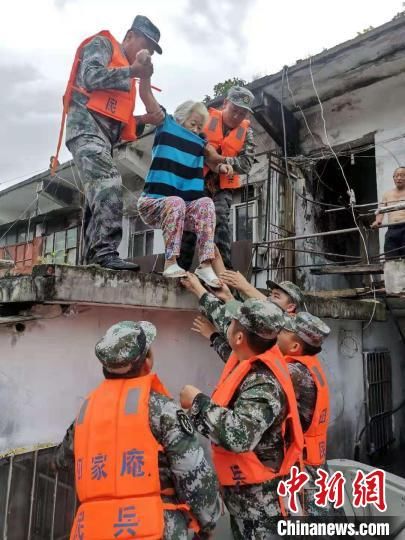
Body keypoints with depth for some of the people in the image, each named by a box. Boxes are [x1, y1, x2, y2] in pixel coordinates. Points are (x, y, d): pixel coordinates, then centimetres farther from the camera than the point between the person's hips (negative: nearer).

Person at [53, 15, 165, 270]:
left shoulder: (125, 73, 31)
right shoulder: (102, 44, 10)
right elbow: (91, 77, -11)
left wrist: (144, 119, 9)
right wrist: (133, 71, -8)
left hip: (105, 134, 9)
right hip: (86, 126, -9)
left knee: (101, 193, 2)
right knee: (110, 183, -27)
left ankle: (93, 258, 3)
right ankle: (105, 252, -33)